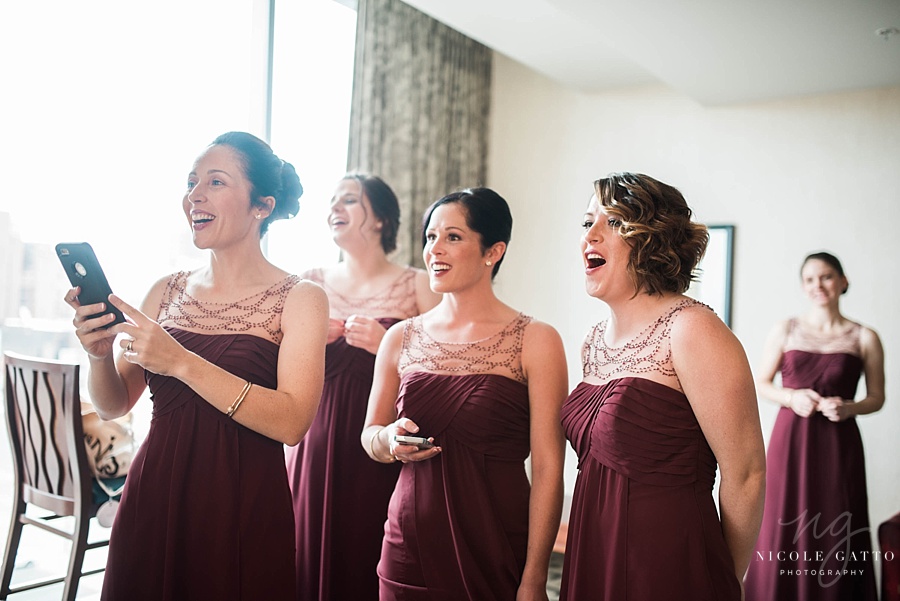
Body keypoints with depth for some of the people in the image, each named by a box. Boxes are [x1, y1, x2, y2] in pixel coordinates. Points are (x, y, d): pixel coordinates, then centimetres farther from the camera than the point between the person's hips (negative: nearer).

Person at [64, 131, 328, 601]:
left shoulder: (299, 299, -8)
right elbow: (113, 406, 8)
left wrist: (182, 363, -25)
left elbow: (291, 422, -20)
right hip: (153, 501, 4)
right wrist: (99, 354, -13)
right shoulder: (166, 292, 5)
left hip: (243, 513, -3)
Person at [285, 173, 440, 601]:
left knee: (373, 563, 2)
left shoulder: (417, 285, 0)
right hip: (318, 449, 3)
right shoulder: (312, 284, 8)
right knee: (315, 560, 7)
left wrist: (388, 345, -17)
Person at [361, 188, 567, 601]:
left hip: (496, 550, -3)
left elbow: (547, 468, -9)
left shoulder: (535, 341, -6)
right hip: (410, 547, 3)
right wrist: (390, 439, -8)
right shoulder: (401, 338, 4)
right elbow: (369, 437, 15)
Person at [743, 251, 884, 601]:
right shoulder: (786, 330, 4)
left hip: (838, 445, 0)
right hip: (790, 440, 0)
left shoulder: (864, 338, 3)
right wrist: (792, 397, -11)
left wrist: (848, 408, -11)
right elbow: (761, 384, 7)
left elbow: (876, 398, 9)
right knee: (784, 530, 3)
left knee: (835, 535, 3)